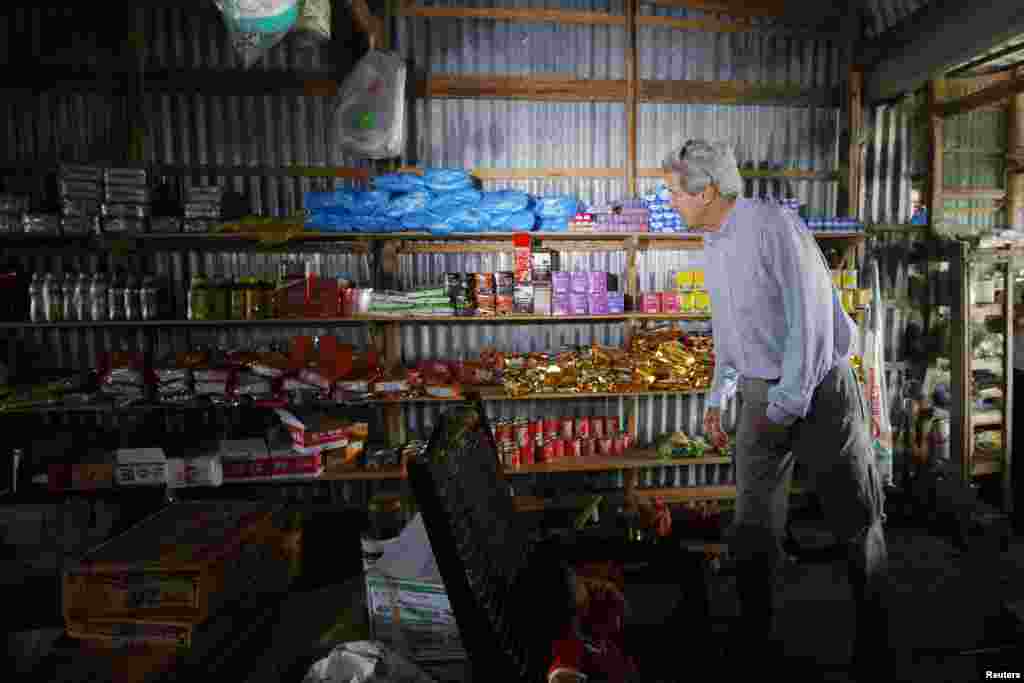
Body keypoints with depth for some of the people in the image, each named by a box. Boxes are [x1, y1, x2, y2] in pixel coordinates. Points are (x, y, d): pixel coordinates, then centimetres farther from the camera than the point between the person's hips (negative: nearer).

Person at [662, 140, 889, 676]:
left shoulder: (772, 224, -17)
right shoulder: (712, 246, 9)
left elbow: (810, 319, -21)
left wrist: (786, 405, -18)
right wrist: (716, 398, 17)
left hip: (816, 388, -7)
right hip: (761, 393, 7)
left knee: (856, 521, 9)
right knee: (753, 524, 9)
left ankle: (873, 644, 29)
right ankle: (755, 637, 24)